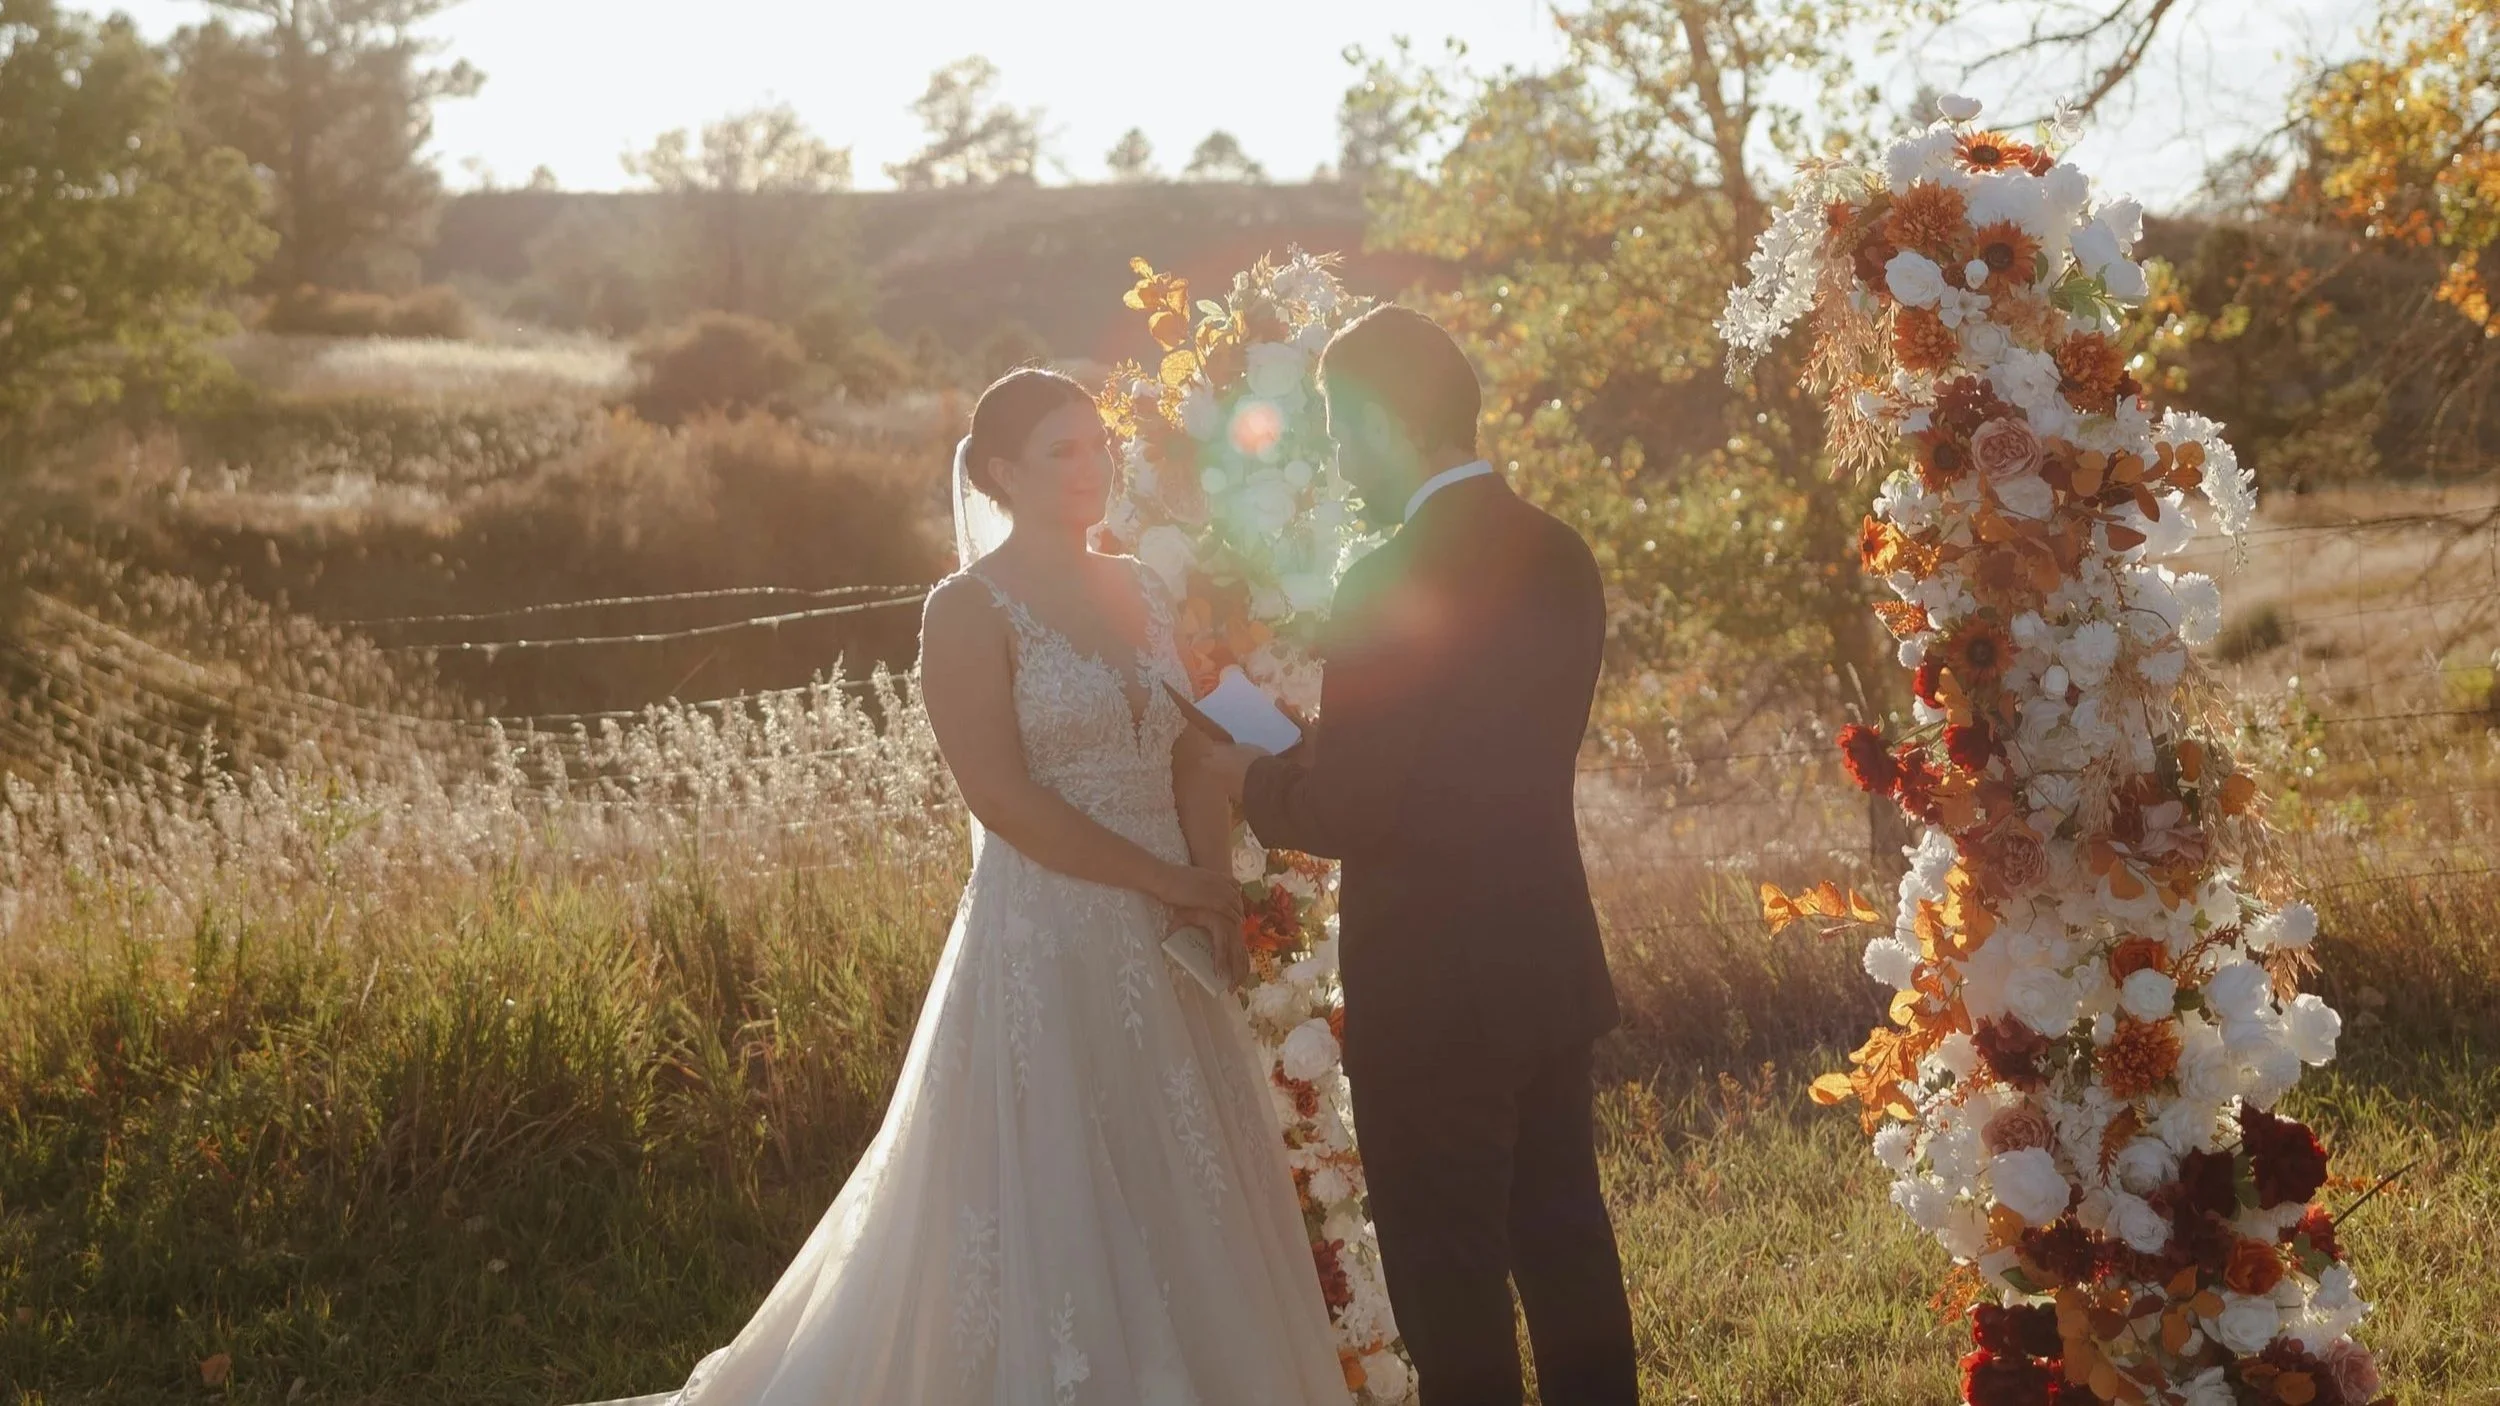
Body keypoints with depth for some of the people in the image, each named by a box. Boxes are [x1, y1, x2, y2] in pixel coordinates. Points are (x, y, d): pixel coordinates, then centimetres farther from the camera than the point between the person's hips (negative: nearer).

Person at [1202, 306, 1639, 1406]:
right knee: (1565, 1244, 19)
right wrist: (1310, 763, 13)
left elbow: (1343, 810, -18)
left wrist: (1250, 777, 2)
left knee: (1450, 1284, 4)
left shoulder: (1392, 585, -20)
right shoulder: (1559, 558, 4)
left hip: (1432, 991, -8)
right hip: (1552, 969, 8)